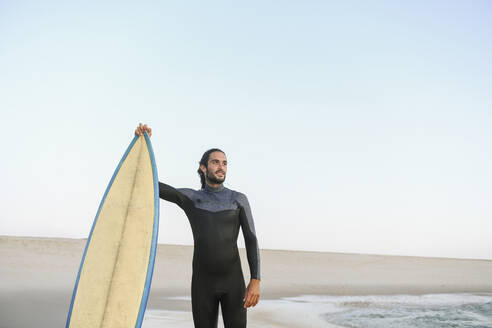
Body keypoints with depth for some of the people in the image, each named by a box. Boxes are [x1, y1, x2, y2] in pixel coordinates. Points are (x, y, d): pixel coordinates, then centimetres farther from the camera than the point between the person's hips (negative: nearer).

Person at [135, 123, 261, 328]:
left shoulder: (239, 199, 2)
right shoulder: (190, 198, 5)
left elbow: (251, 241, -3)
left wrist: (256, 281, -14)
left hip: (233, 281, 0)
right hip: (203, 282, 1)